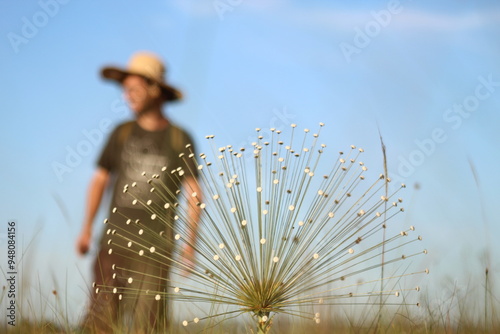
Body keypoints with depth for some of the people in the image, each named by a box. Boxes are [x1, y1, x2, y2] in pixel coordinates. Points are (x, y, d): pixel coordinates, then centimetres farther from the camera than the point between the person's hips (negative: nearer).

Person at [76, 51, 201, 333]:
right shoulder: (122, 133, 11)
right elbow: (100, 180, 15)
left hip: (156, 239, -2)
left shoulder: (179, 139, 4)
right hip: (116, 234, 2)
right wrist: (87, 228, 7)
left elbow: (194, 193, 3)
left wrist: (191, 243, -5)